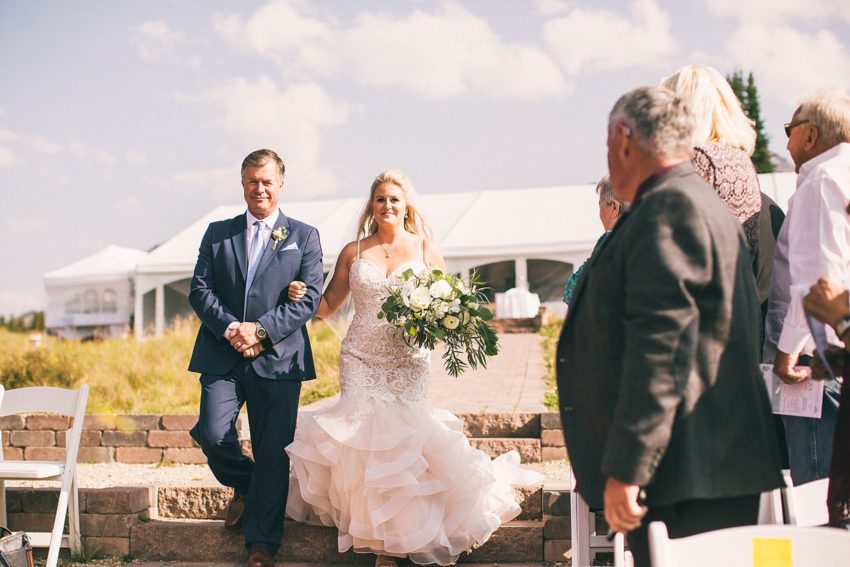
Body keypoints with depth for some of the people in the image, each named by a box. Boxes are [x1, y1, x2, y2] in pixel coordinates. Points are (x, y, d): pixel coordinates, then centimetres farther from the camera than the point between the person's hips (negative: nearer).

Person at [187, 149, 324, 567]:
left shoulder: (304, 237, 9)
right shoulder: (217, 234, 14)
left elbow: (310, 297, -1)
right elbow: (199, 289, 6)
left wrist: (261, 330, -13)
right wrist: (230, 328, -12)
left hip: (278, 358, -1)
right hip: (222, 356, 2)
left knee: (273, 453, -2)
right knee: (212, 434, -14)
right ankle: (243, 486, 19)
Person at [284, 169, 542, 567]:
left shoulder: (426, 250, 6)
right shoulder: (354, 252, 9)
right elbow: (328, 304, 13)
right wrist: (300, 296, -6)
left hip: (408, 363, -1)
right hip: (360, 361, 1)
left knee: (401, 438, -8)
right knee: (362, 437, -7)